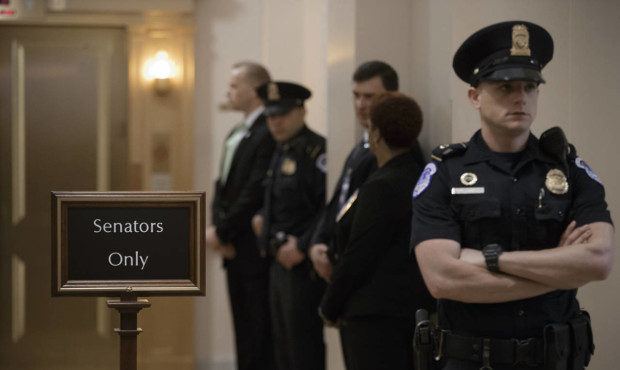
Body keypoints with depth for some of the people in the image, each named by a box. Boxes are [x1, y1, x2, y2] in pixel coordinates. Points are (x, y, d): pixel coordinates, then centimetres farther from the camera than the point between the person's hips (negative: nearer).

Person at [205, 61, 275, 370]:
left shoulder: (269, 134, -14)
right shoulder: (236, 134, 17)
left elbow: (255, 193, -19)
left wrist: (222, 232, -11)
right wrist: (216, 228, 0)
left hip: (256, 251, -9)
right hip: (234, 251, 9)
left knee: (261, 339, -6)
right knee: (244, 335, 14)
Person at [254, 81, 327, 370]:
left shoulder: (317, 150, -15)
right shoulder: (281, 152, 15)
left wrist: (302, 247, -22)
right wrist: (264, 218, 8)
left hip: (303, 265, -10)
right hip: (281, 263, 10)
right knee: (283, 347, 16)